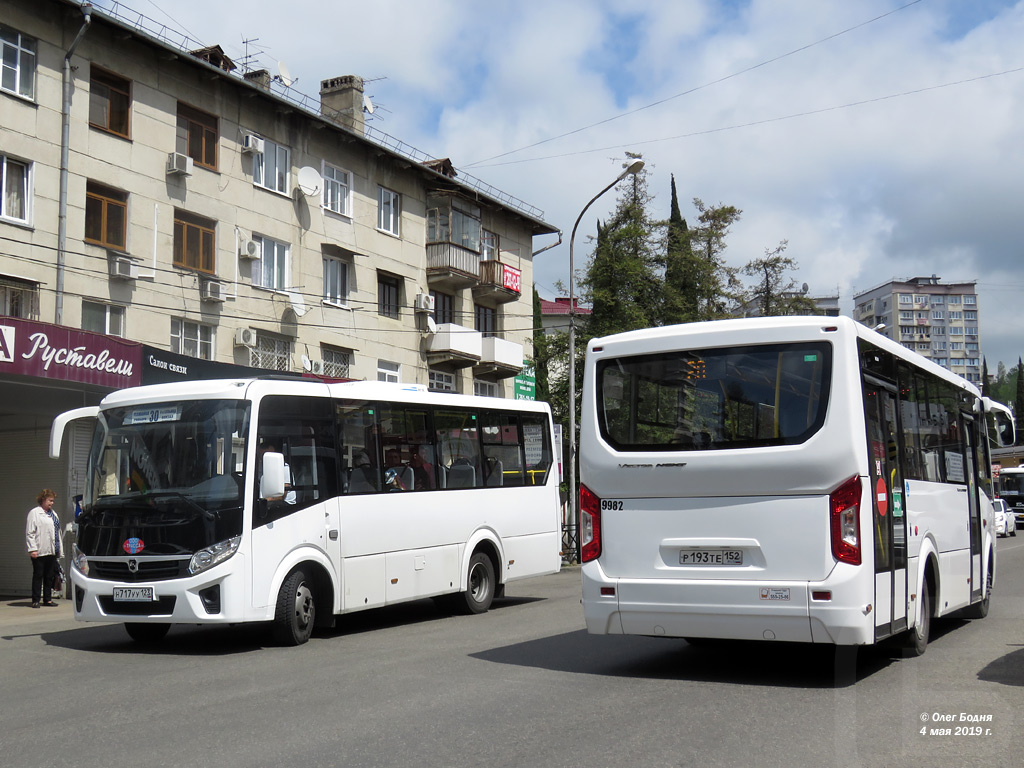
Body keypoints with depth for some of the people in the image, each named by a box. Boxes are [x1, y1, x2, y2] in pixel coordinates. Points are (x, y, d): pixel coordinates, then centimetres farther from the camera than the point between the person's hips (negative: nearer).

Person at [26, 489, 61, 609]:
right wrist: (32, 549, -16)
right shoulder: (34, 513, -3)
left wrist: (59, 549, 16)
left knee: (49, 576, 9)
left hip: (52, 551, 7)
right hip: (40, 552, -7)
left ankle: (48, 599, 15)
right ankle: (35, 601, 4)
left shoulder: (53, 514, 20)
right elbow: (29, 533, -8)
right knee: (38, 576, -1)